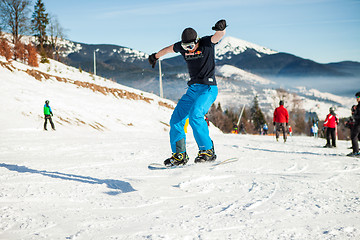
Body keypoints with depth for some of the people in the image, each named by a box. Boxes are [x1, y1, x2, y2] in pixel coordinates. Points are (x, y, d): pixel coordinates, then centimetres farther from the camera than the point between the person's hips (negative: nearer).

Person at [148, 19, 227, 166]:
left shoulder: (207, 43, -8)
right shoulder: (182, 46, 6)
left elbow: (219, 36, -28)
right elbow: (168, 49, 26)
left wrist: (221, 28, -51)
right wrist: (155, 56, 43)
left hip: (208, 89, -7)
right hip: (192, 89, 7)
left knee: (195, 115, -28)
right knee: (176, 120, 0)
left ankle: (208, 151, -19)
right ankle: (179, 155, 9)